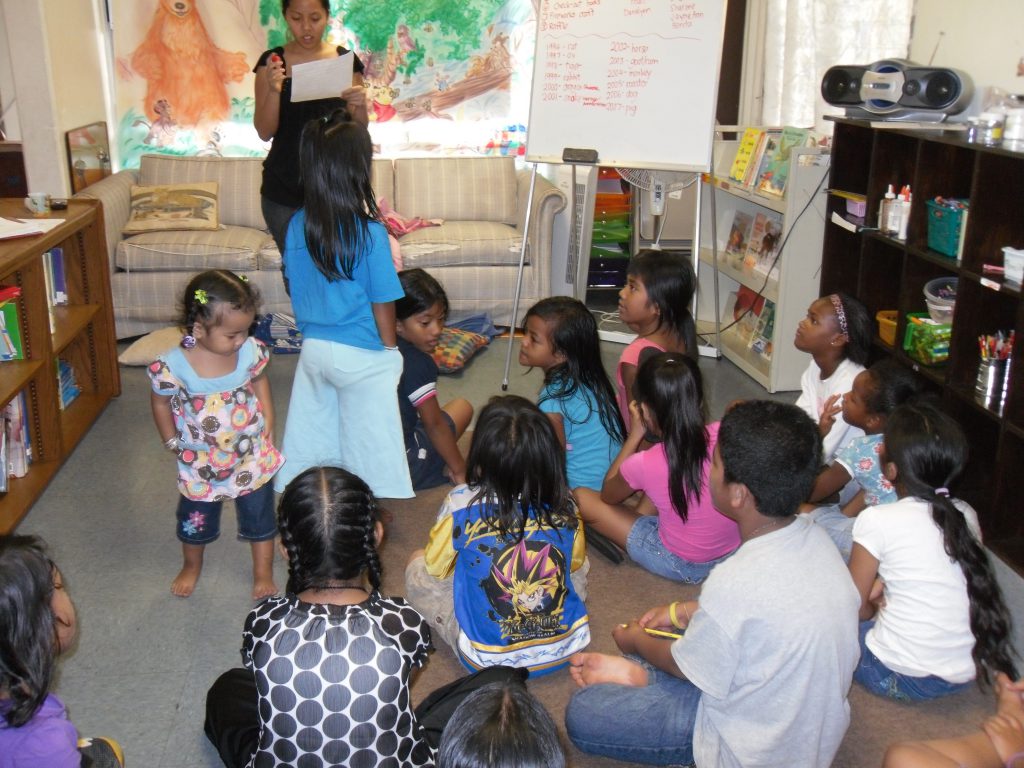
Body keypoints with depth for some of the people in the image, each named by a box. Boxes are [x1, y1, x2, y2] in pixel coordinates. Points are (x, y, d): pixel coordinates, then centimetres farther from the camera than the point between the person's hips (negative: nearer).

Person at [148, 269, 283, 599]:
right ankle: (192, 566, 53)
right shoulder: (173, 366, -25)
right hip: (201, 462, -1)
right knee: (196, 520, 23)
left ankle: (263, 574, 39)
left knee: (259, 518, 16)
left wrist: (268, 417, -2)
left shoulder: (251, 350, -18)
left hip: (252, 456, 1)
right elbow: (160, 401, -6)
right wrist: (172, 442, -3)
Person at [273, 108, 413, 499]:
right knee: (368, 440, 9)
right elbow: (382, 304, -14)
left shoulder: (297, 226, -5)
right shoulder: (369, 232, -21)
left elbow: (297, 290, 6)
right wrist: (391, 350, 1)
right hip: (362, 356, -5)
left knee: (310, 432, 19)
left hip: (313, 348, 6)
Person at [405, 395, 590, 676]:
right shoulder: (565, 506, -11)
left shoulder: (461, 505, -19)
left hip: (487, 659, -3)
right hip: (567, 649, 3)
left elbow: (435, 568, -3)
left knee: (417, 563, 12)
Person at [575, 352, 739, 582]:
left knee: (582, 497, 2)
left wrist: (635, 435, -4)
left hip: (682, 567, -4)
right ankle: (640, 516, 28)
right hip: (734, 550, 5)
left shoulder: (643, 465, -27)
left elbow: (607, 494, -2)